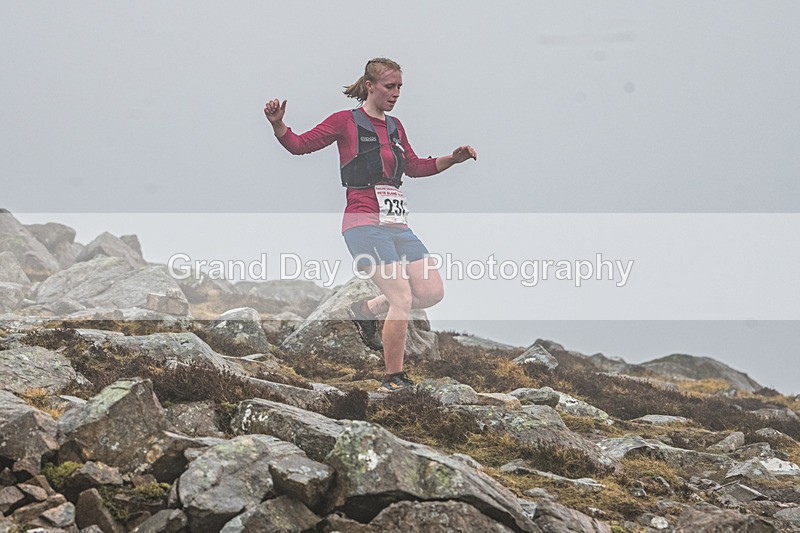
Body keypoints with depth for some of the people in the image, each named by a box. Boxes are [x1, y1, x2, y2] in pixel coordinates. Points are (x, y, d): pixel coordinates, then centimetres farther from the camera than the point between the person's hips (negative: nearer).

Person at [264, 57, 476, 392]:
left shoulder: (394, 126, 19)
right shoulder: (347, 121, 0)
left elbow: (414, 167, 26)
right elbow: (300, 145, -1)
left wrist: (452, 159, 16)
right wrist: (278, 124, -19)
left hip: (397, 224, 7)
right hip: (365, 223, -7)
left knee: (432, 293, -2)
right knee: (403, 298, -16)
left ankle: (367, 310, 20)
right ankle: (393, 379, -4)